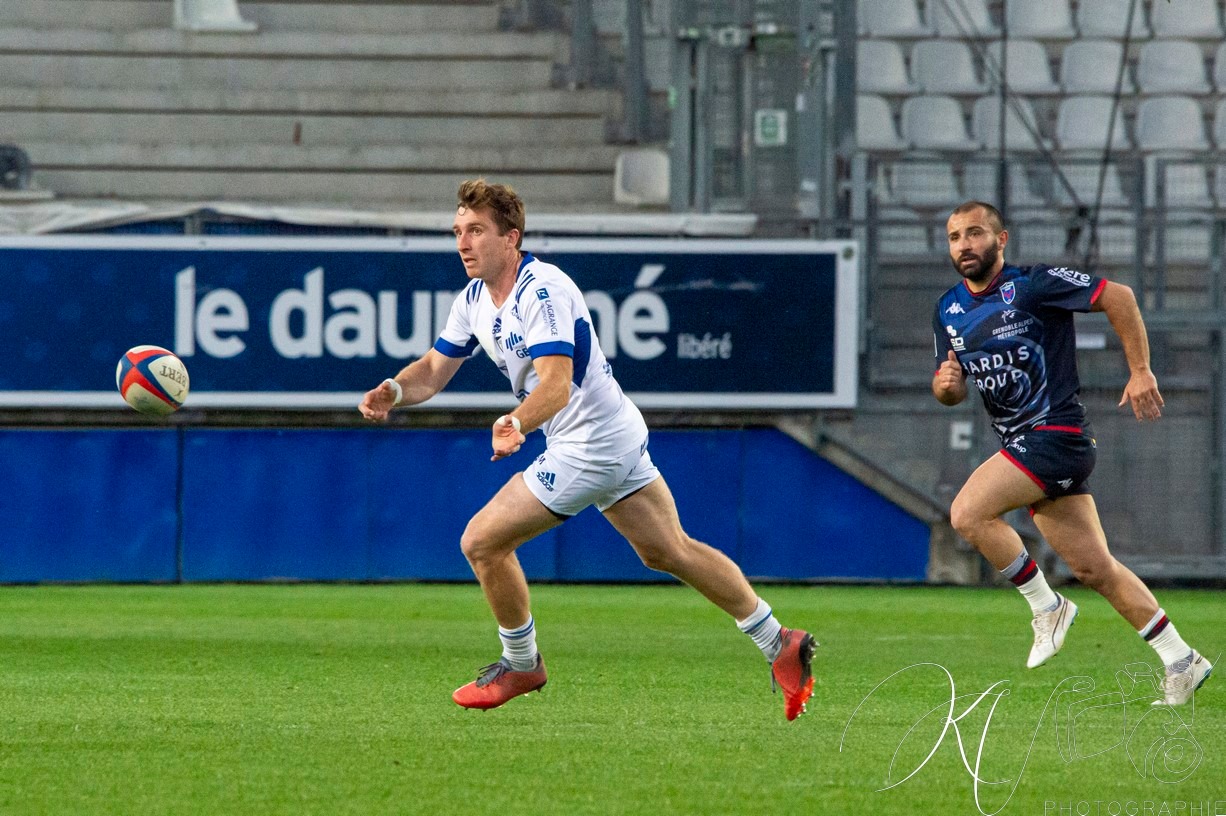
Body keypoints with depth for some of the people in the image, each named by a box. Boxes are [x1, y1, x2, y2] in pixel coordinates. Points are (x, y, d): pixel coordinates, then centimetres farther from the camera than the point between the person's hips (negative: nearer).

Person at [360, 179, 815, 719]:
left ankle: (521, 665, 13)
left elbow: (556, 384, -35)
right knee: (670, 552, 17)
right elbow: (435, 370, 10)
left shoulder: (543, 291, -24)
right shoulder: (475, 298, 5)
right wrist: (393, 391, -11)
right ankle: (778, 644, 23)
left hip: (588, 447, -10)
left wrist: (517, 423, -54)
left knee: (483, 541, -6)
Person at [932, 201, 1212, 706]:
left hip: (1056, 434, -7)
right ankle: (1180, 662, 15)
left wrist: (1140, 371, -9)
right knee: (1093, 568, 7)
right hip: (1023, 445, 7)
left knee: (968, 513, -21)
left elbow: (1118, 297, -9)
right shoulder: (948, 312, 10)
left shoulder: (1031, 285, -11)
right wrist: (945, 384, -7)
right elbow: (952, 391, 17)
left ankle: (1046, 607, -6)